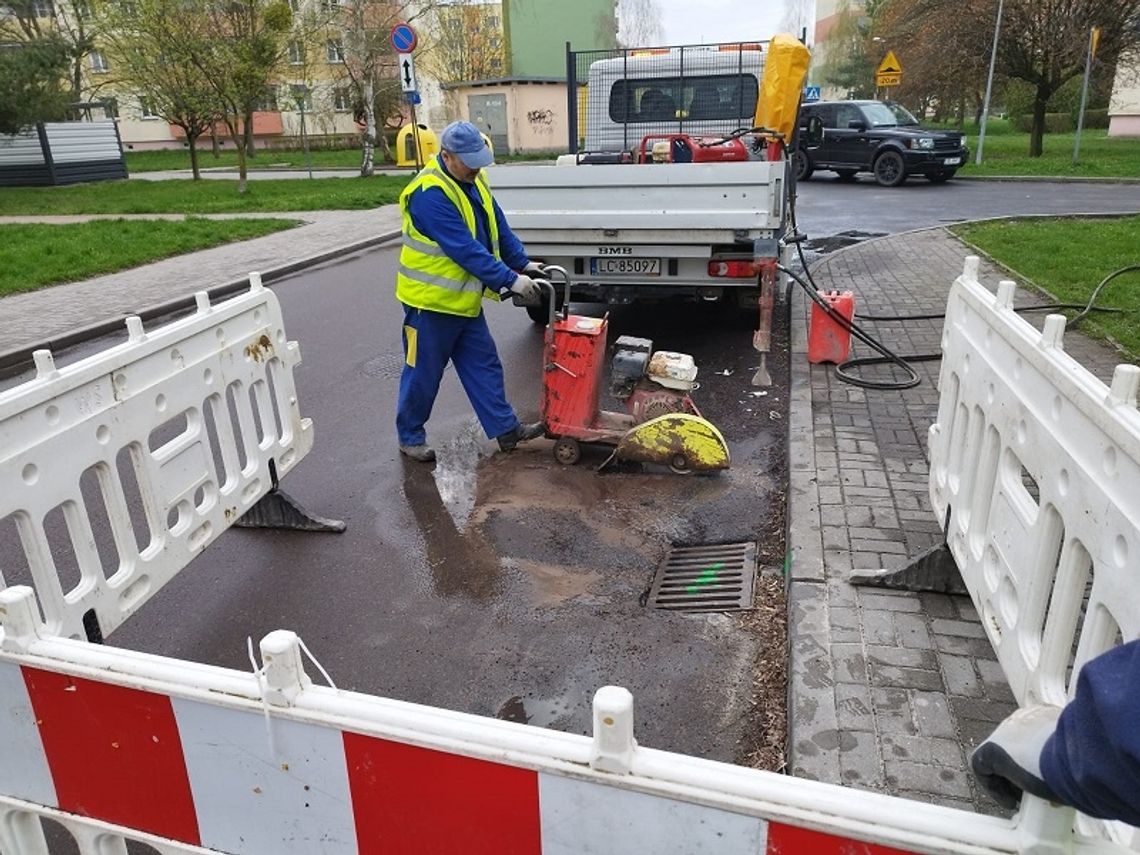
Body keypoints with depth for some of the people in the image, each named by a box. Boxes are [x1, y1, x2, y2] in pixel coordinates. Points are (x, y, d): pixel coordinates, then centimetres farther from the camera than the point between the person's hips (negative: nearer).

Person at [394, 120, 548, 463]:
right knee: (423, 373, 5)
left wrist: (523, 263, 2)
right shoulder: (429, 194, -25)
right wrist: (510, 281, -29)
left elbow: (498, 227, 12)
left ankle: (506, 428, 19)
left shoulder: (473, 181, 5)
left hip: (464, 300, 8)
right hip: (431, 300, -8)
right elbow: (465, 249, -30)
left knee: (484, 366, 11)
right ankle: (410, 436, 22)